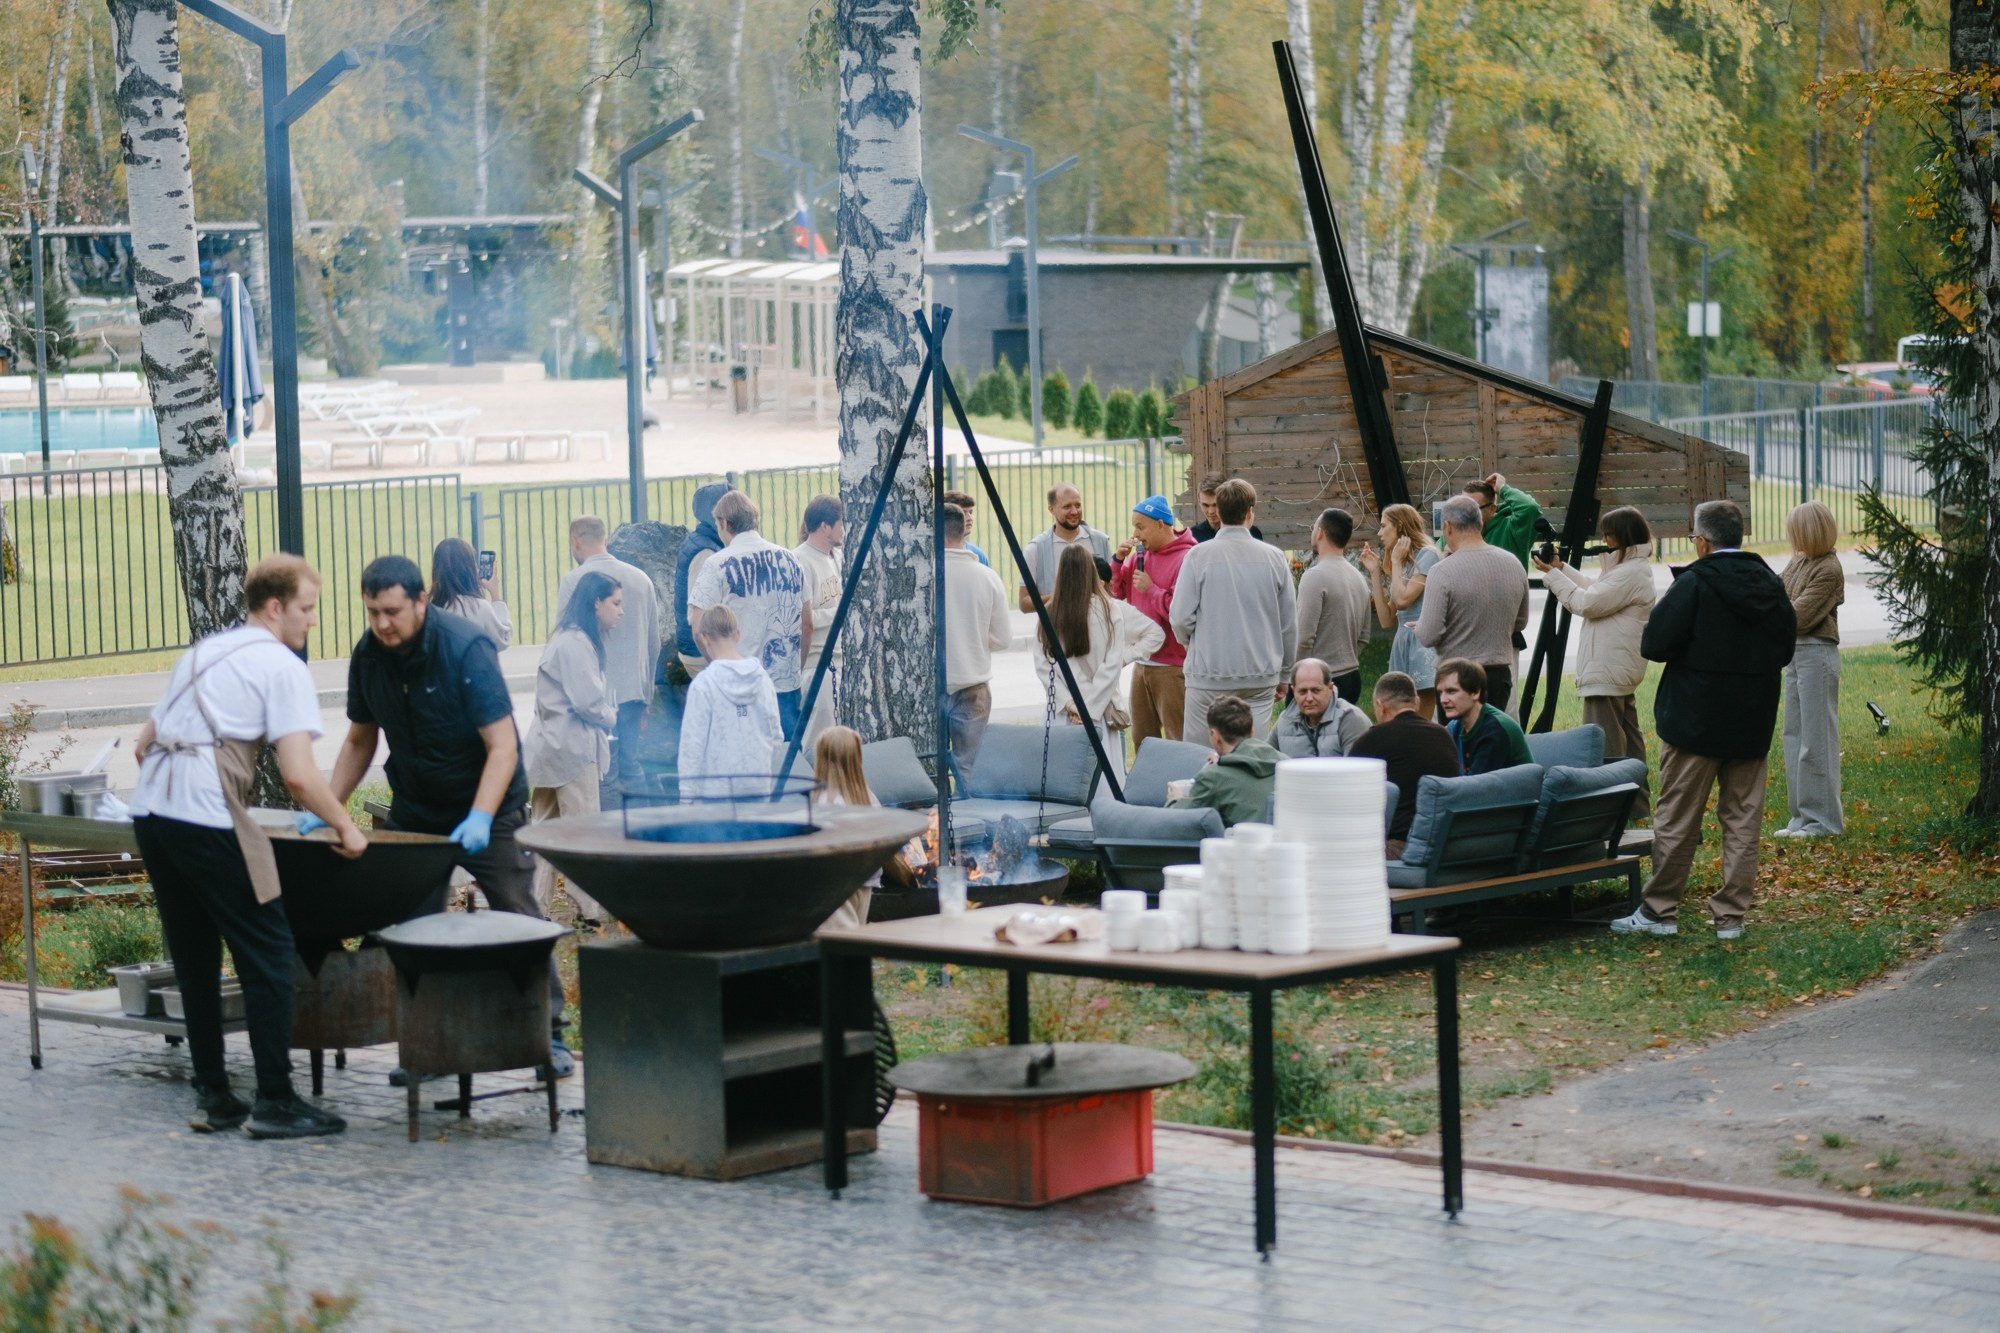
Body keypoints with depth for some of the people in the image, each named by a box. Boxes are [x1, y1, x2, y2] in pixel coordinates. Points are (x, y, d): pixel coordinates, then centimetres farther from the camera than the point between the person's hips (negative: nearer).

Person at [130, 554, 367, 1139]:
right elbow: (299, 776, -9)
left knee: (195, 958, 15)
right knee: (267, 953, 0)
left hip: (149, 808, 8)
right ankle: (275, 1102, 0)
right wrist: (346, 828, 4)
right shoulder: (283, 667, 1)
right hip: (206, 819, -8)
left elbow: (144, 744, 29)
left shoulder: (201, 653, 25)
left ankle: (212, 1097, 18)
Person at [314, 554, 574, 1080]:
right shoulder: (368, 655, -5)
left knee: (518, 916, -5)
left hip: (485, 806, -5)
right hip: (413, 809, 5)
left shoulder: (466, 648, -23)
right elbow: (359, 742, 9)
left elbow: (502, 746, -25)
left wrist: (480, 819, -36)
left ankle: (548, 1036, 3)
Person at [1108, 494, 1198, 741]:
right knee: (1142, 740, 14)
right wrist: (1118, 560, 2)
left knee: (1178, 742, -4)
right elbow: (1115, 593, 15)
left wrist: (1151, 589, -14)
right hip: (1142, 663, 8)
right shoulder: (1139, 556, 10)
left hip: (1172, 667, -8)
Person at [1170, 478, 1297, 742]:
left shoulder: (1198, 557, -8)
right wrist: (1284, 674, 20)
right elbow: (1290, 624, 7)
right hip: (1261, 675, 2)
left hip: (1208, 673, -2)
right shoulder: (1274, 558, 0)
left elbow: (1180, 618, -8)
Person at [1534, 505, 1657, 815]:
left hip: (1608, 672, -12)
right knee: (1626, 737, 16)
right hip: (1620, 670, 12)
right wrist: (1561, 568, 13)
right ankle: (1635, 803, 22)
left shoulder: (1631, 573, -18)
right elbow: (1593, 588, 22)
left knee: (1605, 744, -10)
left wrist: (1553, 574, -11)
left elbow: (1586, 602, -20)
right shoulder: (1629, 567, 16)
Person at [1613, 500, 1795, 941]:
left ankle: (1660, 911, 9)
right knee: (1743, 819, 9)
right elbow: (1784, 651, 11)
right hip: (1753, 723, 5)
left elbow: (1653, 644, -16)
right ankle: (1731, 915, 9)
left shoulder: (1693, 585, -15)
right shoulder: (1772, 586, 3)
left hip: (1695, 722, -5)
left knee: (1677, 820, 3)